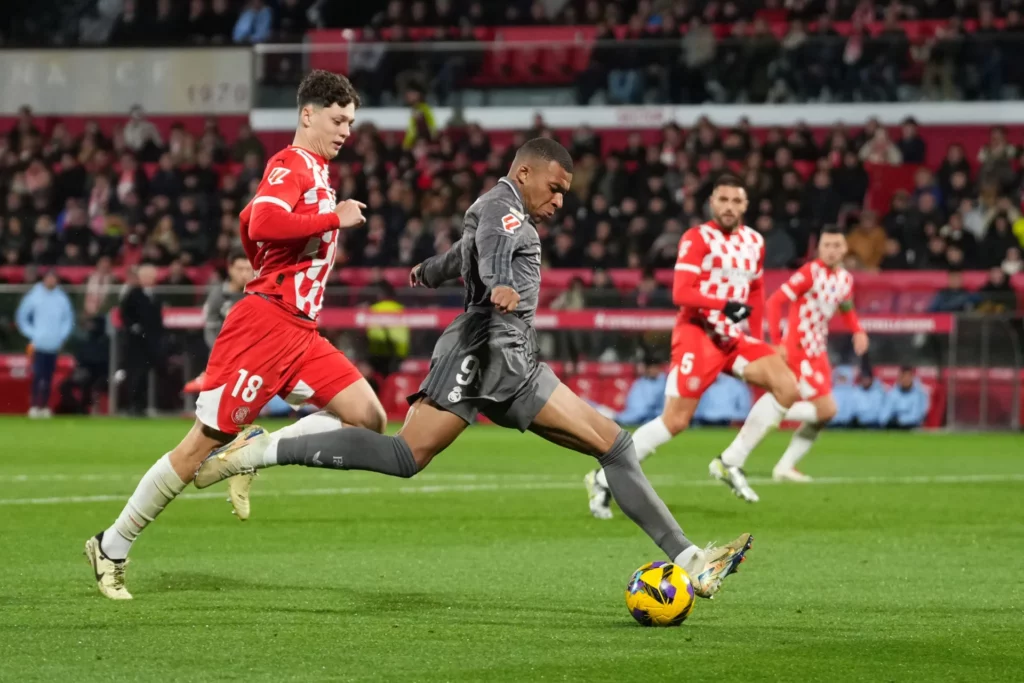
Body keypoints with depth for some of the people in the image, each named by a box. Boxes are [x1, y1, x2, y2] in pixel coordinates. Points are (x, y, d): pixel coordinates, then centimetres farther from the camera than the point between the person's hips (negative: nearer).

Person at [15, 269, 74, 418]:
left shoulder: (62, 298, 6)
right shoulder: (34, 296, -1)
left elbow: (69, 318, 16)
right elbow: (21, 317, 6)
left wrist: (62, 335, 4)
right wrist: (32, 335, 0)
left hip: (55, 345, 2)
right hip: (39, 344, -2)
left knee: (48, 377, 3)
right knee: (38, 375, -8)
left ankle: (45, 406, 9)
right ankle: (34, 406, -4)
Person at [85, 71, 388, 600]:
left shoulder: (314, 173, 19)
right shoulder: (291, 165, -9)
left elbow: (248, 220, 30)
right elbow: (262, 224, -28)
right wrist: (335, 217, -22)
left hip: (299, 332, 9)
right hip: (264, 324, -9)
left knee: (369, 419, -6)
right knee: (203, 443, -6)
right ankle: (111, 549, 4)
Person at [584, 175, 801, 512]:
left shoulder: (754, 241, 12)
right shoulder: (697, 239, -8)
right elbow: (680, 294, -18)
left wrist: (757, 342, 19)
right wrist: (724, 305, -30)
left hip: (732, 338, 7)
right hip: (697, 333, -7)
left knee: (787, 388, -9)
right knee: (676, 420, -13)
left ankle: (730, 463, -2)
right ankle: (605, 478, -1)